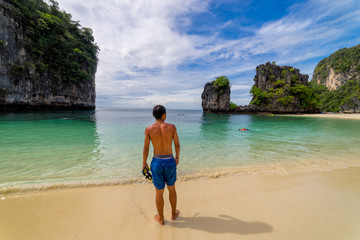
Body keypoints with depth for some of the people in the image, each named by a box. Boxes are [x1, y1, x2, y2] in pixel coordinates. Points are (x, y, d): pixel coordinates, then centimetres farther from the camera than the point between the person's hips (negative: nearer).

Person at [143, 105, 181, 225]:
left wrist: (144, 163, 10)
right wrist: (177, 157, 16)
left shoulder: (148, 129, -9)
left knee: (159, 192, 17)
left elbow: (146, 149, -5)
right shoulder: (172, 127, -9)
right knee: (171, 189, 24)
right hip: (170, 162, 0)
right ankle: (174, 213, 44)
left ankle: (161, 218, 38)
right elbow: (177, 144, -1)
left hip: (157, 162, 0)